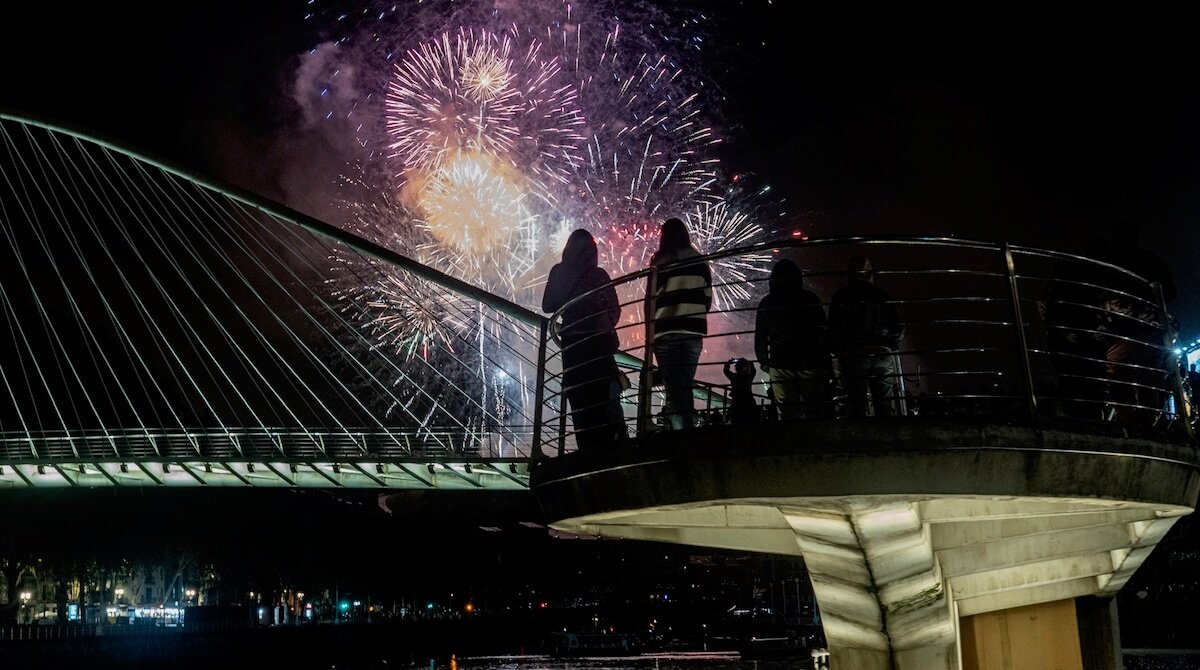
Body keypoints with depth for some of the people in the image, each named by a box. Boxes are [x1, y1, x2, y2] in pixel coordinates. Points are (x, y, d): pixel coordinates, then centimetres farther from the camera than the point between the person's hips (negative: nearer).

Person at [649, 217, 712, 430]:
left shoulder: (659, 262, 0)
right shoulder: (700, 261, 8)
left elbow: (653, 295, 0)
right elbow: (708, 297, 9)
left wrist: (655, 322, 15)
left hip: (665, 330, -3)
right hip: (693, 329, 3)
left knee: (674, 388, -3)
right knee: (686, 386, 12)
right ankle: (689, 426, 9)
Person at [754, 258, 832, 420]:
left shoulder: (766, 303, 4)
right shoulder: (810, 299, 0)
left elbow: (760, 338, 9)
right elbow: (823, 333, 3)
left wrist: (764, 362, 18)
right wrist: (828, 362, 9)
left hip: (780, 366, 1)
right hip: (811, 363, -1)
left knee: (787, 413, 3)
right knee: (813, 413, 3)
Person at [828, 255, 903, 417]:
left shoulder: (841, 296, 3)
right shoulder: (882, 295, 11)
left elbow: (834, 330, -3)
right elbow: (898, 329, 7)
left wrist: (839, 352, 9)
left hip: (853, 355, -2)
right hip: (883, 354, 2)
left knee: (857, 405, -1)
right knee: (886, 405, 5)